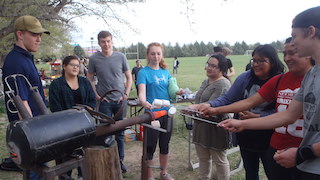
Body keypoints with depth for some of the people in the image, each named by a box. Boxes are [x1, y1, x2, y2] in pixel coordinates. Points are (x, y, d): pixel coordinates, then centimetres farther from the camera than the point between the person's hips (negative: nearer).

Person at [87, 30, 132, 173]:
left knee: (120, 132, 11)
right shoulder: (94, 59, -2)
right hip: (105, 101, -1)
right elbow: (90, 79, 6)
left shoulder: (121, 57, 0)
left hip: (120, 100, 1)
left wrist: (126, 94, -3)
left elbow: (129, 77, 6)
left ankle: (120, 160, 27)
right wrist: (96, 95, -4)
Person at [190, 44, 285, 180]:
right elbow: (227, 99, -6)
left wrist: (256, 117, -26)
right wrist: (209, 105, -21)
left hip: (268, 141, -3)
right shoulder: (245, 77, -4)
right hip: (246, 137, 3)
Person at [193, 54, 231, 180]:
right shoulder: (206, 82, 12)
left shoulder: (223, 84, -18)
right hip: (201, 125, 9)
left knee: (219, 160, 9)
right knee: (203, 158, 20)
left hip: (215, 127, -9)